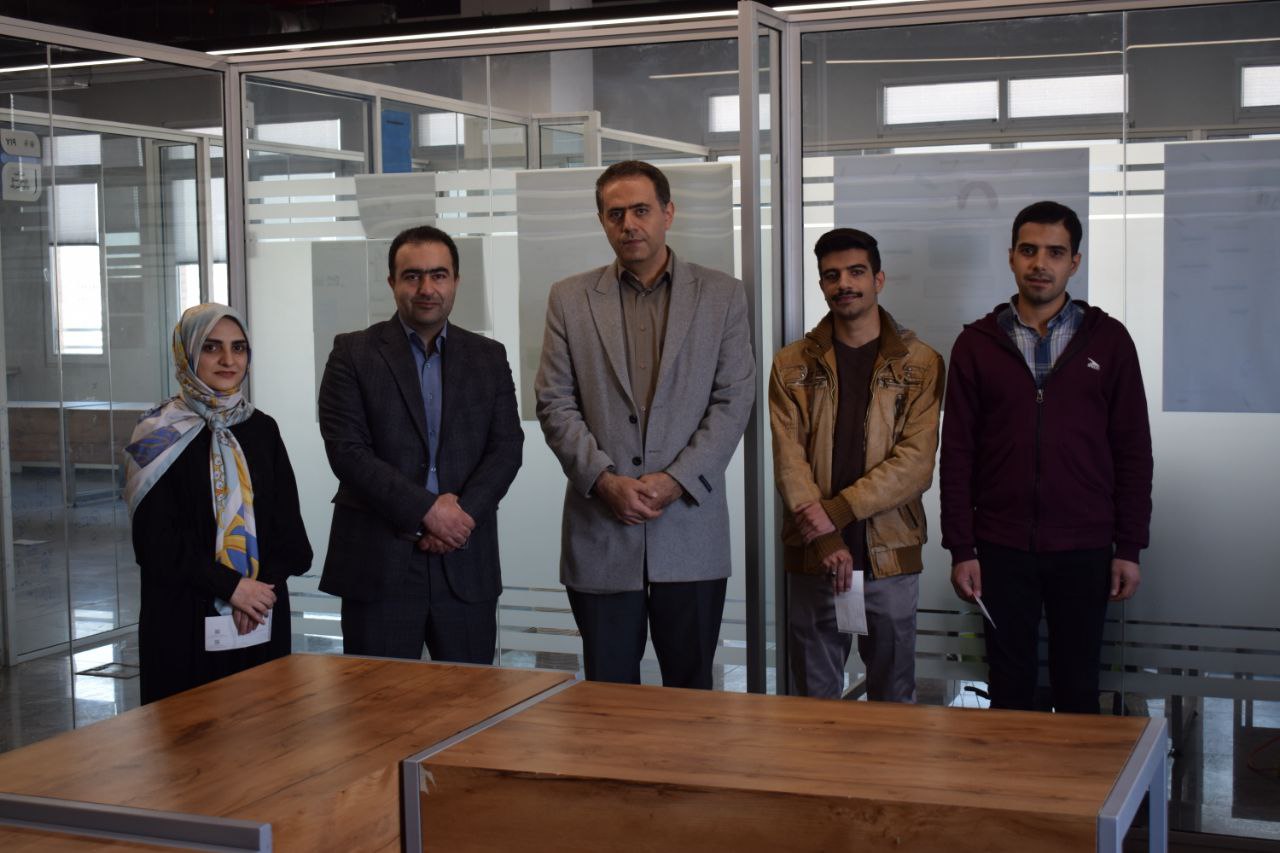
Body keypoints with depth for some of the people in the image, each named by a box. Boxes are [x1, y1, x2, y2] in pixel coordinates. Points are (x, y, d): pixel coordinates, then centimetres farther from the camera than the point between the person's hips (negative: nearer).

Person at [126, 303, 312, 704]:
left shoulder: (262, 429, 9)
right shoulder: (161, 434, -3)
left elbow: (288, 527, 7)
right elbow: (155, 541, -8)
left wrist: (263, 586, -10)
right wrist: (230, 586, -13)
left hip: (262, 614, 4)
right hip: (184, 619, -4)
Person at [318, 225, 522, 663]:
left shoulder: (488, 357, 11)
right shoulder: (353, 354, 2)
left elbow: (507, 448, 4)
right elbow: (347, 449, -8)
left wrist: (463, 513, -12)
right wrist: (426, 509, -15)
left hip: (466, 565, 3)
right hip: (378, 562, -2)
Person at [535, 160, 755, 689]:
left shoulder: (722, 296, 6)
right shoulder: (569, 299, 8)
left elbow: (733, 401, 0)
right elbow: (555, 404, 3)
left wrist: (677, 480, -11)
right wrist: (605, 480, -10)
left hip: (690, 528, 0)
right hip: (600, 531, 1)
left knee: (691, 690, 7)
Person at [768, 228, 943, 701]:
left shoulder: (920, 364, 2)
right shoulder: (792, 365, 6)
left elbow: (915, 462, -8)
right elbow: (788, 459, -3)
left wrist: (837, 510, -16)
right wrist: (826, 540, -14)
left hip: (890, 556, -1)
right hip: (811, 557, 1)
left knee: (893, 698, 8)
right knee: (815, 699, 9)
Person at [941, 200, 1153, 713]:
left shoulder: (1107, 340, 3)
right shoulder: (977, 344, 4)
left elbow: (1133, 451, 4)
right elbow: (957, 454, 3)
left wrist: (1130, 547, -1)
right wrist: (960, 549, -2)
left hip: (1084, 551, 0)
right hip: (1001, 550, 0)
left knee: (1077, 690, 7)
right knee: (1009, 690, 8)